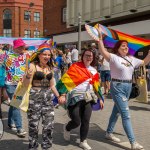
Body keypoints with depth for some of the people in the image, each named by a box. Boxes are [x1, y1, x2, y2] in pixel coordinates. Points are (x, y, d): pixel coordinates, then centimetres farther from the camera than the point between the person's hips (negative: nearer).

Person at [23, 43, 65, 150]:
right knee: (33, 125, 5)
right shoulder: (33, 66, -8)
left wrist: (58, 96, 13)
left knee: (49, 125, 5)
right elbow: (26, 84, -15)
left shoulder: (49, 67, 9)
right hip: (34, 97, -5)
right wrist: (28, 75, -34)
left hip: (48, 98, 5)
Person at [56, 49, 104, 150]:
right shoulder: (75, 67, -6)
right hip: (75, 98, -5)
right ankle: (67, 128, 32)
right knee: (76, 121, -2)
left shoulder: (94, 71, 11)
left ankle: (83, 141, 22)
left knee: (86, 121, 4)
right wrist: (62, 95, -22)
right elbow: (65, 80, -13)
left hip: (88, 98, 5)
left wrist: (100, 99, 16)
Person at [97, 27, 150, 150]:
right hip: (117, 87, -7)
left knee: (117, 111, 18)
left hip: (128, 87, 7)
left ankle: (109, 133, 34)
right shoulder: (113, 57, -9)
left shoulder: (131, 59, 11)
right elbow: (102, 51, -25)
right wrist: (100, 37, -29)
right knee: (126, 114, -9)